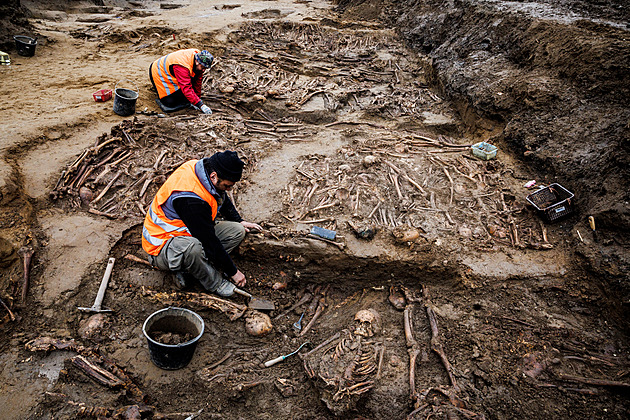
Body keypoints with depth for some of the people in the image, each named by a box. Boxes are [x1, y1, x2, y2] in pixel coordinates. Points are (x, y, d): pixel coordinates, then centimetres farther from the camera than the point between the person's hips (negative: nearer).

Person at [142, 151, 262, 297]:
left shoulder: (202, 167, -8)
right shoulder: (191, 199, -35)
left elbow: (223, 199, 17)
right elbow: (210, 241, -28)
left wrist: (239, 221, 17)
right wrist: (233, 272, -19)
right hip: (163, 245, -9)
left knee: (237, 231, -3)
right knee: (192, 247, -43)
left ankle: (188, 269, -4)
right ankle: (215, 283, -13)